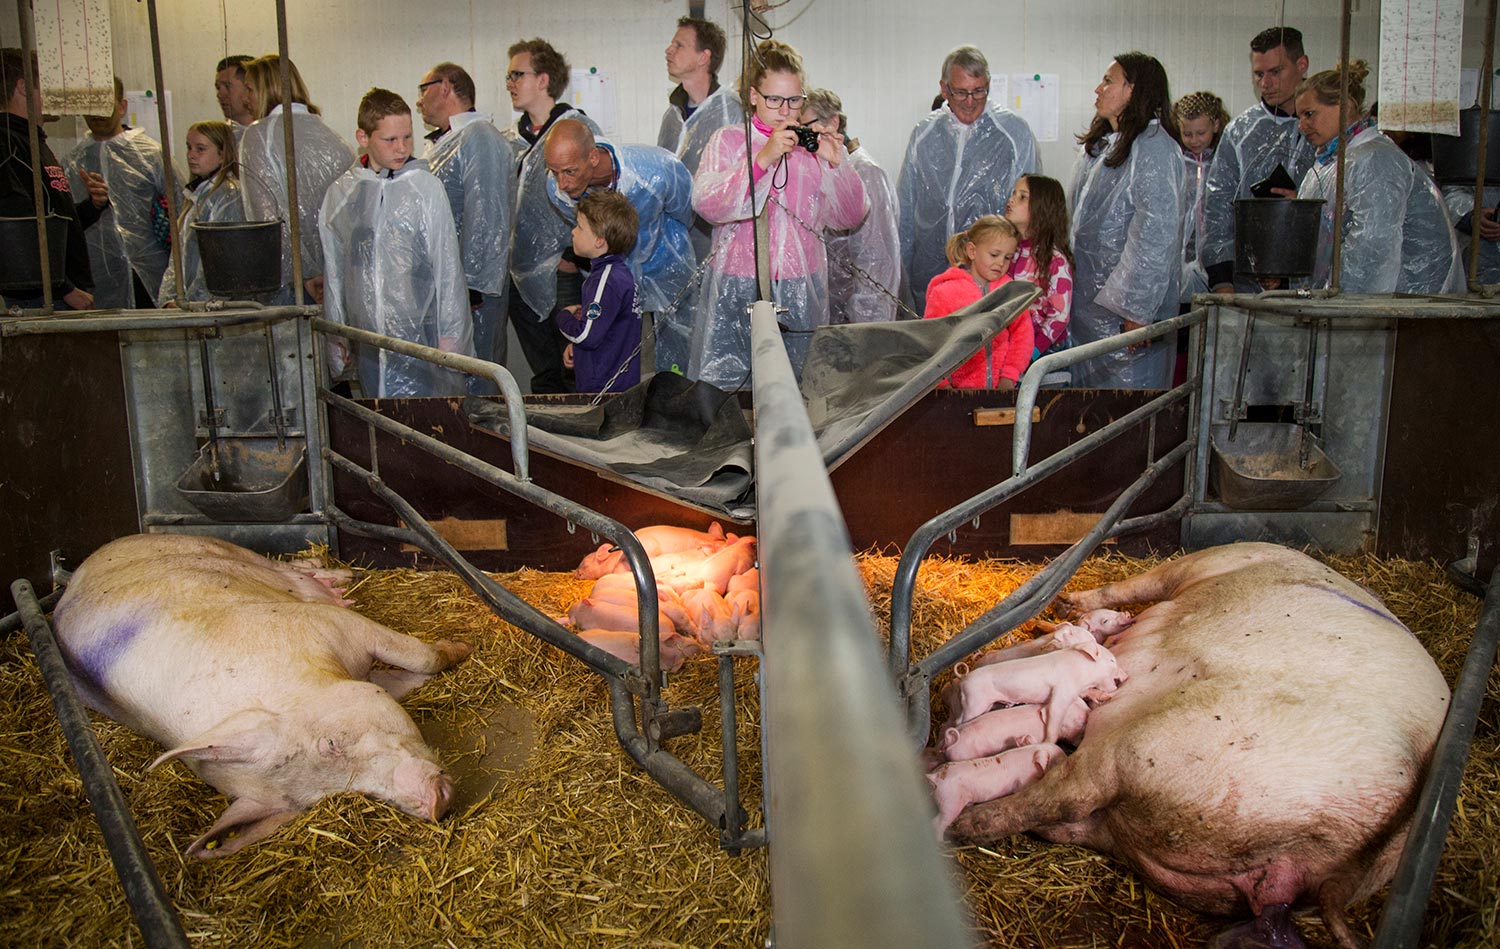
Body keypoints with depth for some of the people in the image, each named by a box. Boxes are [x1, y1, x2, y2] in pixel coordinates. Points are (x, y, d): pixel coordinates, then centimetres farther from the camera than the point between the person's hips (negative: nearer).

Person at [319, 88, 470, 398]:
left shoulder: (427, 188, -2)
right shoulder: (339, 193, 7)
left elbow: (448, 270, -1)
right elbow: (334, 272, 13)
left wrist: (450, 335, -2)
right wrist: (337, 335, 15)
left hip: (420, 334, -3)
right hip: (367, 342, 3)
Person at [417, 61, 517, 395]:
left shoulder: (481, 139, -10)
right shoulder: (438, 143, 19)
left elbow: (485, 220, -18)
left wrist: (471, 286, -21)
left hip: (472, 291, -9)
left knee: (474, 383, -5)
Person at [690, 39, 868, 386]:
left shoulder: (813, 146, 10)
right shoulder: (729, 140, 4)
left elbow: (851, 217, 6)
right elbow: (706, 204, -13)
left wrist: (837, 165, -10)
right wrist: (763, 159, -20)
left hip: (800, 291, 2)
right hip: (736, 291, -2)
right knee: (722, 386, -2)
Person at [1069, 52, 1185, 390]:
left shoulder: (1155, 149, -14)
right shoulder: (1100, 145, 14)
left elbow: (1158, 235, -20)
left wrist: (1136, 310, -22)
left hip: (1128, 304, -9)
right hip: (1089, 303, 9)